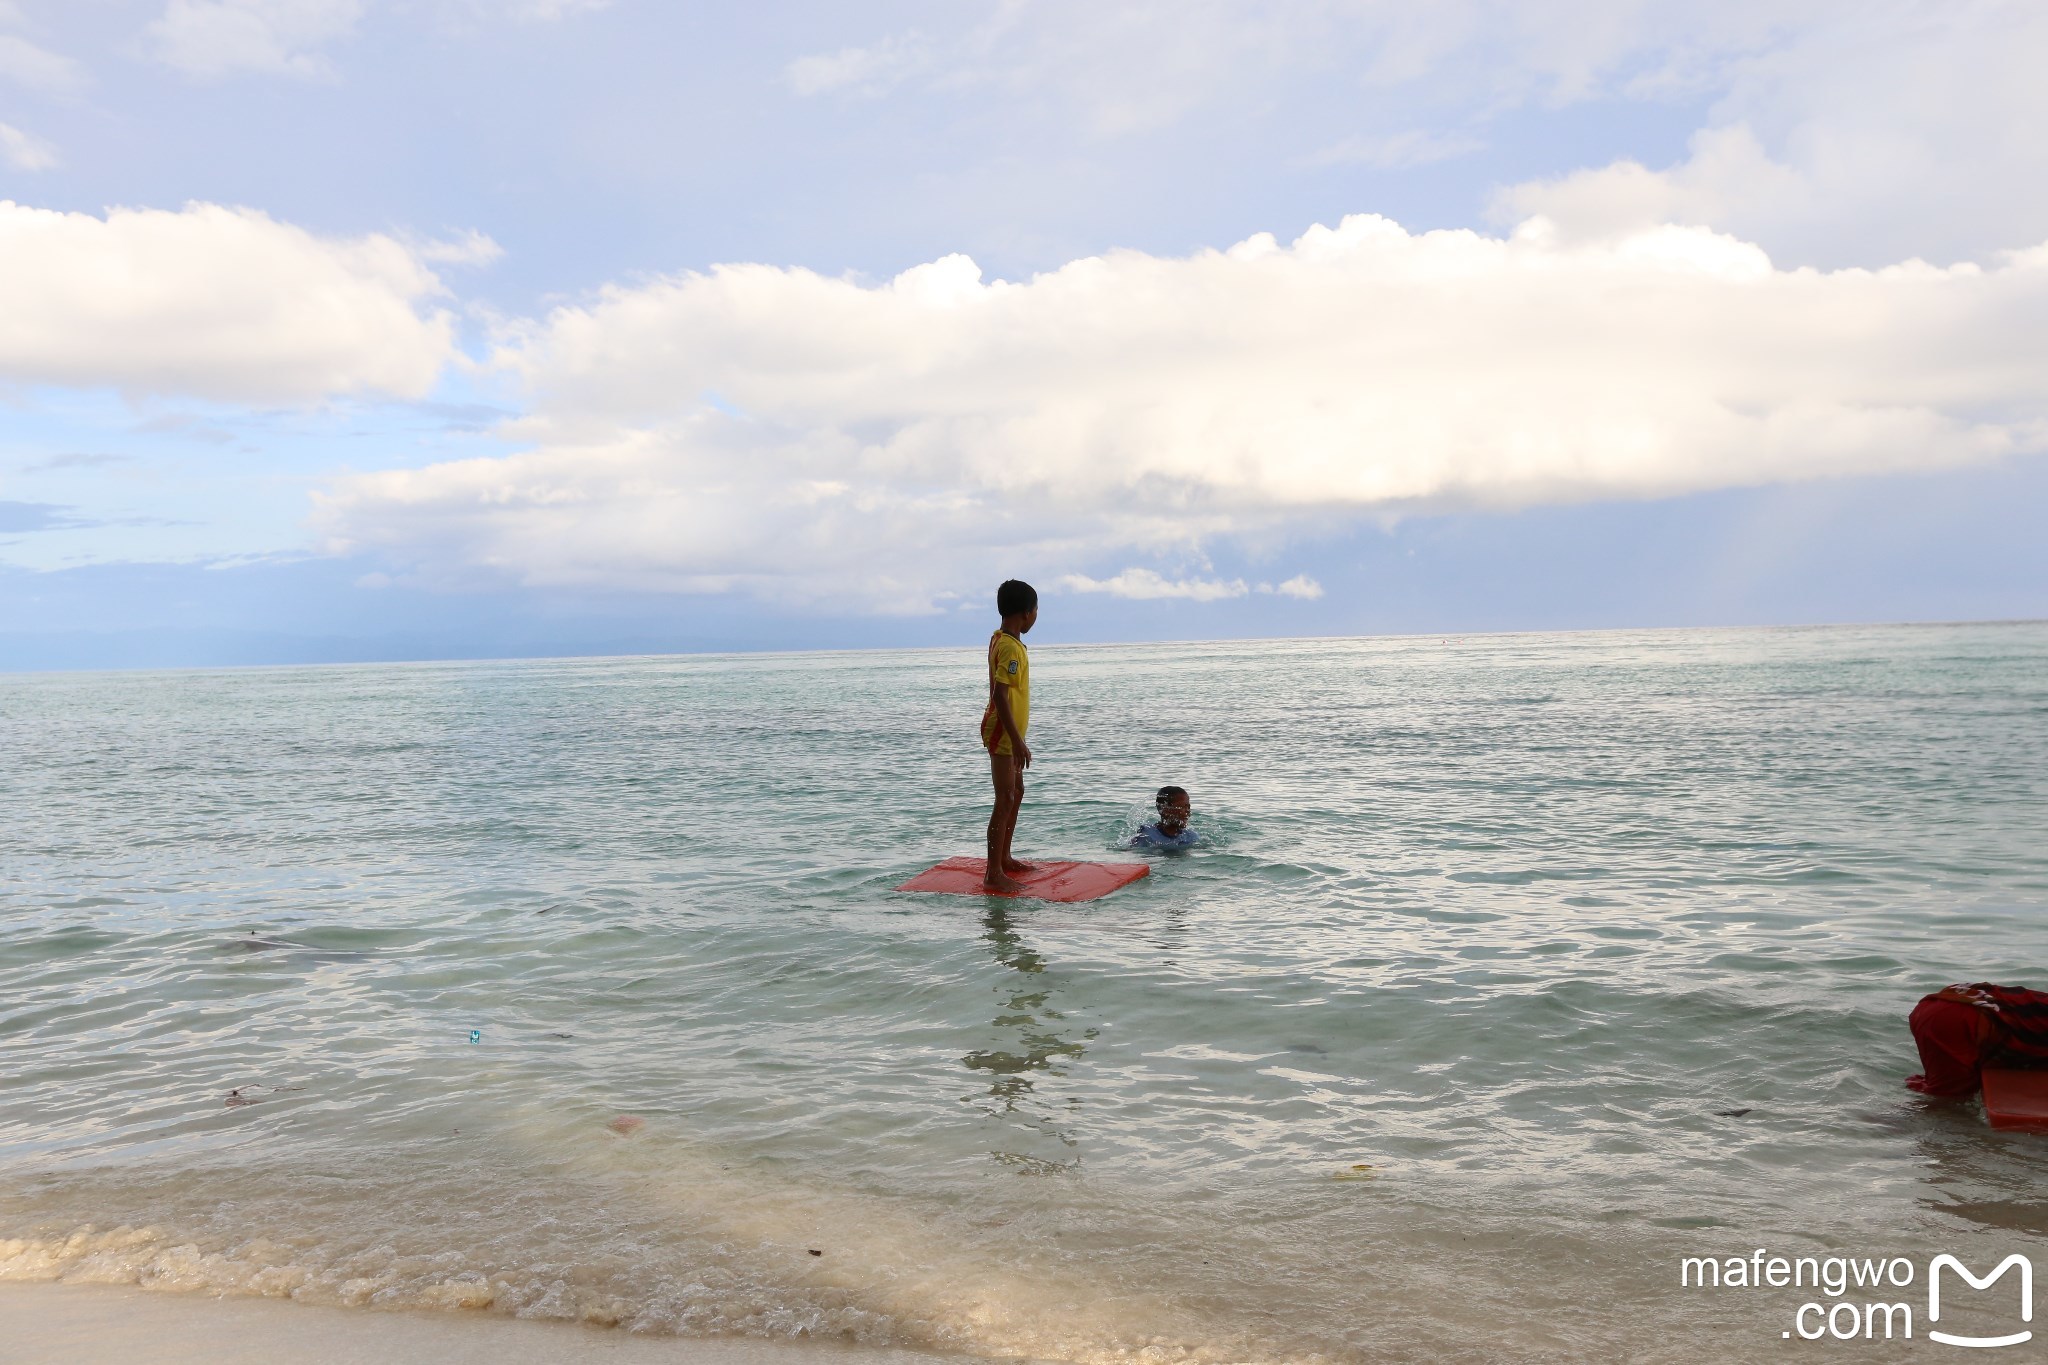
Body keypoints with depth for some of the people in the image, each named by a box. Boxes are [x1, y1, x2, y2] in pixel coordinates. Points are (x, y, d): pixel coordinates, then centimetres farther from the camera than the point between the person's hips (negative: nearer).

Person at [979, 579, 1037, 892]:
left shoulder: (999, 640, 11)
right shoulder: (1011, 647, -20)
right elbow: (1000, 695, -26)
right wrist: (1018, 741, -25)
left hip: (1005, 732, 10)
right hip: (1004, 734, -10)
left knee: (1016, 793, 20)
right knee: (1005, 801, -7)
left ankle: (1005, 859, 30)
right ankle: (993, 875, -3)